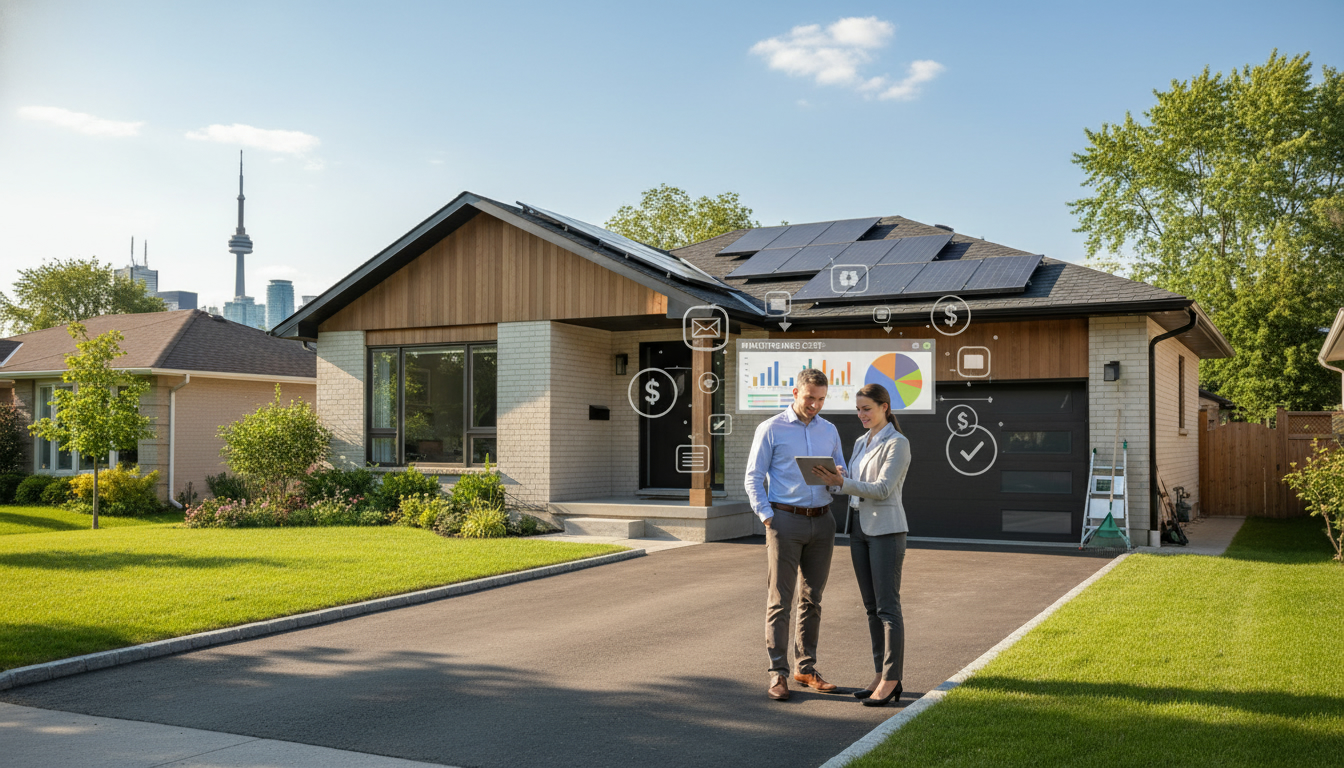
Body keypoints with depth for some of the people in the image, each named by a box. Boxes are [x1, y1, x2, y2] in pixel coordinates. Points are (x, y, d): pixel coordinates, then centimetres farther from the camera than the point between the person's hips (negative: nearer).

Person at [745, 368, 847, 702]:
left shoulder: (829, 431, 13)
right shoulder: (771, 429, -1)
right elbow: (754, 478, -2)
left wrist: (839, 477, -7)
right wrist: (768, 518, -10)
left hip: (822, 521, 5)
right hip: (786, 520, -5)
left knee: (812, 598, 10)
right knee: (779, 600, -5)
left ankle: (807, 668, 19)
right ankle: (778, 674, -1)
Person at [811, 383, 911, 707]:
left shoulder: (898, 443, -11)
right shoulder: (860, 443, 14)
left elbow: (882, 489, -19)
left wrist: (840, 482, -27)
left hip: (886, 529, -8)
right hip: (859, 528, 8)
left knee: (887, 607, -6)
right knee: (871, 607, 9)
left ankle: (891, 681, -2)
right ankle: (881, 676, 15)